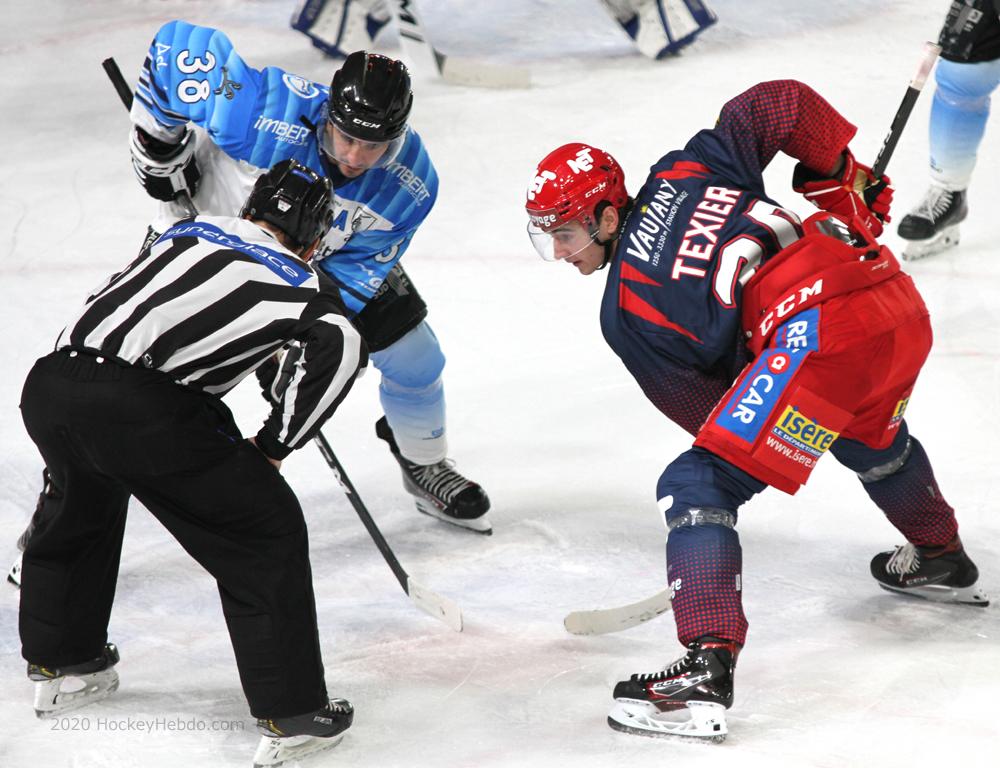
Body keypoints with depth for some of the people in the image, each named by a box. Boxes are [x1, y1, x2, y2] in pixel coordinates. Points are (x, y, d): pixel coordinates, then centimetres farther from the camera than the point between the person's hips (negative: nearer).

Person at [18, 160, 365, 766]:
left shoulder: (190, 232, 27)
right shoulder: (299, 281, 12)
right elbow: (341, 345, -7)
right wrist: (273, 446, 0)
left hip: (48, 388, 6)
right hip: (140, 410, -6)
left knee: (82, 508, 35)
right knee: (267, 530, 8)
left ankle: (60, 667, 48)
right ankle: (291, 716, 7)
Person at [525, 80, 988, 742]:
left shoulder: (625, 310, 4)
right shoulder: (683, 171, 17)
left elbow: (704, 406, 8)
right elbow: (782, 103, 16)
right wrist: (844, 181, 29)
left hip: (818, 336, -9)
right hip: (905, 312, 9)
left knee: (698, 484, -5)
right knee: (871, 438, 40)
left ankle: (707, 674, -18)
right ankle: (943, 562, 64)